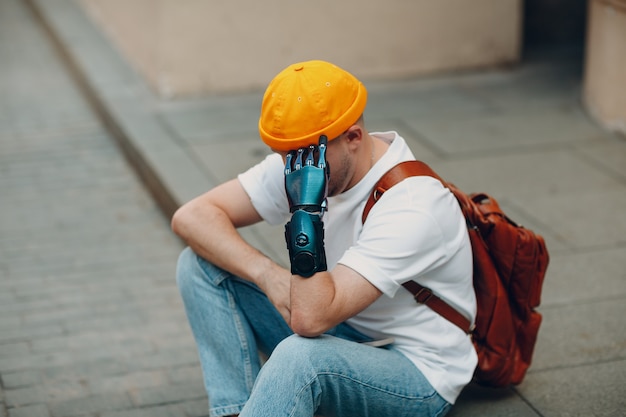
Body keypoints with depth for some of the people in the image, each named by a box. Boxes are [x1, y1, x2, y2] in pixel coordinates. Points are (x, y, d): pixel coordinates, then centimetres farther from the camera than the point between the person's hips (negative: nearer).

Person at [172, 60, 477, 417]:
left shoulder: (413, 203, -28)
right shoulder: (296, 162, -8)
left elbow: (311, 319, -34)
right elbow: (191, 217, -9)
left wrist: (307, 209, -38)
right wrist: (266, 273, -23)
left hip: (419, 371, -7)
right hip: (343, 332, 8)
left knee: (301, 354, -40)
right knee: (202, 263, -8)